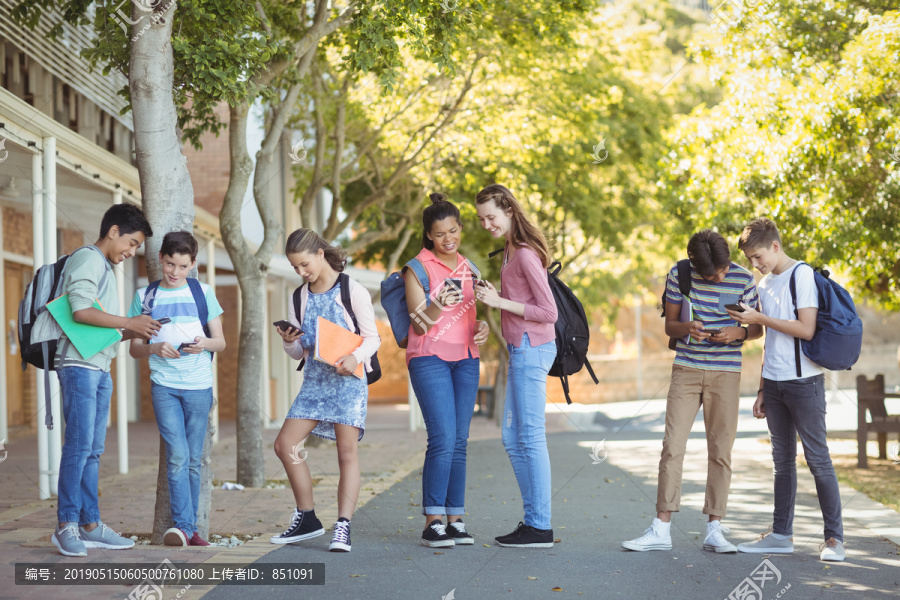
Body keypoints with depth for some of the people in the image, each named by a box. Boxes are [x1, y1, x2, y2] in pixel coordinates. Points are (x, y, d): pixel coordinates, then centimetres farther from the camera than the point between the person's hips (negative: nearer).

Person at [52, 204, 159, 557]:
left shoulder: (105, 268, 23)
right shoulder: (87, 259, -6)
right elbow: (81, 311, -20)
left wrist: (133, 333, 9)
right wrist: (129, 323, -13)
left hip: (100, 368, 10)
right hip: (79, 365, -10)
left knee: (92, 449, 8)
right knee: (79, 445, -11)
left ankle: (90, 525, 9)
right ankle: (66, 525, -9)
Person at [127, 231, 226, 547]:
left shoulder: (203, 293, 8)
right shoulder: (144, 296, 7)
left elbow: (221, 341, 10)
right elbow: (133, 348, 9)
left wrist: (205, 343, -12)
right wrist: (154, 348, -12)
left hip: (199, 386, 1)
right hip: (164, 385, -1)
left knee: (193, 460, 5)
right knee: (177, 455, -14)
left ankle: (190, 529, 12)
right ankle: (182, 526, -14)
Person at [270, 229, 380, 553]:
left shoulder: (352, 291, -3)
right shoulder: (299, 298, 12)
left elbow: (372, 338, -2)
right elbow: (299, 352, 17)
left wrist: (354, 357, -21)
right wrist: (289, 342, -6)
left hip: (347, 379, -6)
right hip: (314, 379, 6)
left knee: (347, 450, -10)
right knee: (285, 444, -3)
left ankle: (343, 526, -12)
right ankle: (307, 518, 9)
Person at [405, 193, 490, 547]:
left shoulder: (468, 268, 16)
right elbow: (418, 323, -7)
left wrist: (483, 327, 2)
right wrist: (438, 307, -27)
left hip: (466, 359, 6)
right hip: (429, 358, -5)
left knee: (459, 442, 2)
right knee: (443, 439, -14)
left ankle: (455, 520, 5)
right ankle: (433, 522, -9)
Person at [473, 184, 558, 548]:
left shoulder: (525, 254, -14)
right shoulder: (510, 250, 15)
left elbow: (549, 312, -16)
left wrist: (501, 302, -16)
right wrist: (495, 297, 6)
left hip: (531, 349, -10)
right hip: (521, 350, 10)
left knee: (530, 437, -6)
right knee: (512, 438, 12)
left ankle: (540, 527, -1)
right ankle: (532, 519, 18)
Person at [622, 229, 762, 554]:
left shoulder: (743, 279, -4)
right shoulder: (679, 275, -3)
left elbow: (758, 328, 6)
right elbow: (669, 325, 6)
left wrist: (738, 333, -17)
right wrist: (686, 328, -17)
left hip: (726, 373, 0)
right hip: (686, 370, 0)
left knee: (720, 451, 1)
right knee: (672, 447, -5)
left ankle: (714, 530, 8)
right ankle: (661, 529, -1)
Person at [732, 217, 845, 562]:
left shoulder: (802, 275, -8)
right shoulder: (765, 284, 15)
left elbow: (806, 329, -17)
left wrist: (760, 318, -14)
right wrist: (762, 391, 16)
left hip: (803, 382, -7)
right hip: (774, 383, 7)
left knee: (817, 458, -5)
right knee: (783, 460, 11)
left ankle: (834, 537, 0)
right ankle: (781, 535, 16)